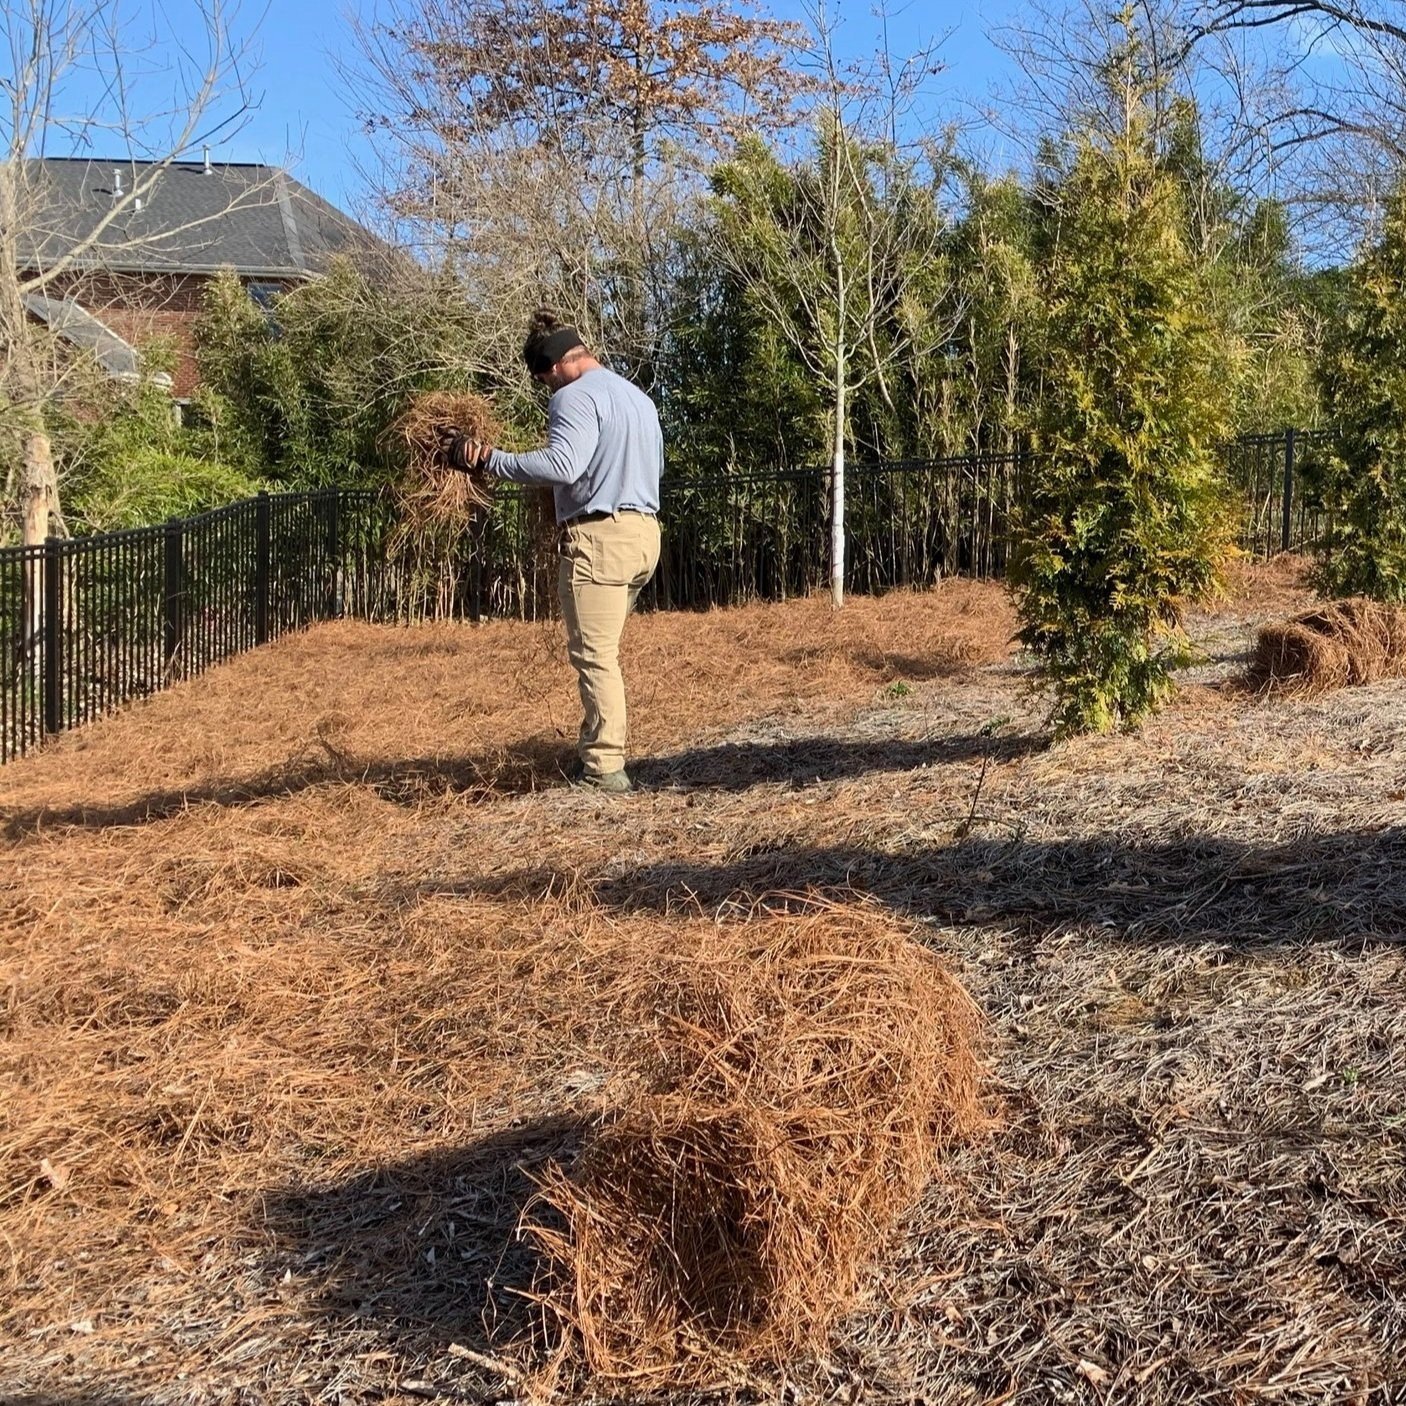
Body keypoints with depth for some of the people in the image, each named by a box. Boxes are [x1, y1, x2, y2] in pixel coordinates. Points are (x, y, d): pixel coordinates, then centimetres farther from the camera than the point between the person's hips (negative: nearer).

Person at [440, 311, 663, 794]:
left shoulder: (576, 396, -9)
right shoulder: (639, 396, 20)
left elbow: (562, 463, -25)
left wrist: (488, 460, -24)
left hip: (599, 535, -9)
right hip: (644, 532, 9)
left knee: (594, 655, -7)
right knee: (601, 651, 15)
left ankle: (605, 769, -9)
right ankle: (596, 751, 16)